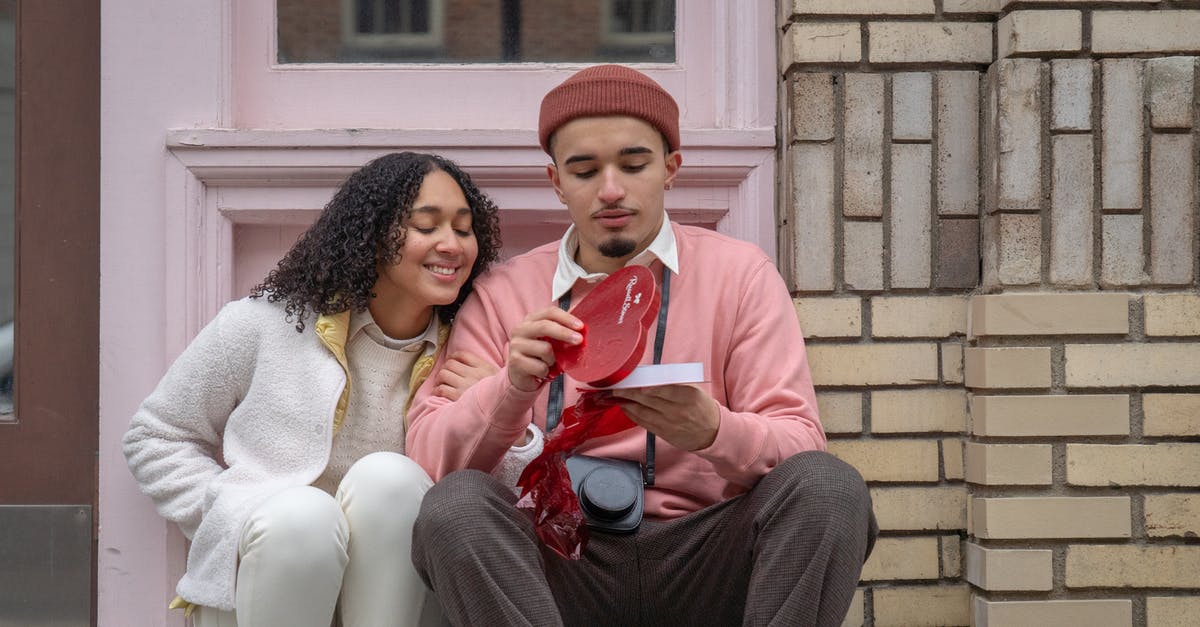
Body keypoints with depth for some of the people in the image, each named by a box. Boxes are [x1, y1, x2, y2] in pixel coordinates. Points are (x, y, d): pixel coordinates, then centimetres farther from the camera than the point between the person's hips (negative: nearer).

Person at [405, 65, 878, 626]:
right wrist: (511, 389, -21)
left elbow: (801, 447, -2)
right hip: (562, 559, 1)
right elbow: (428, 454, 0)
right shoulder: (503, 293, 8)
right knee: (455, 503, -28)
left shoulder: (739, 272, 6)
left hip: (705, 556, 0)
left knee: (828, 486, -27)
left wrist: (713, 431, -25)